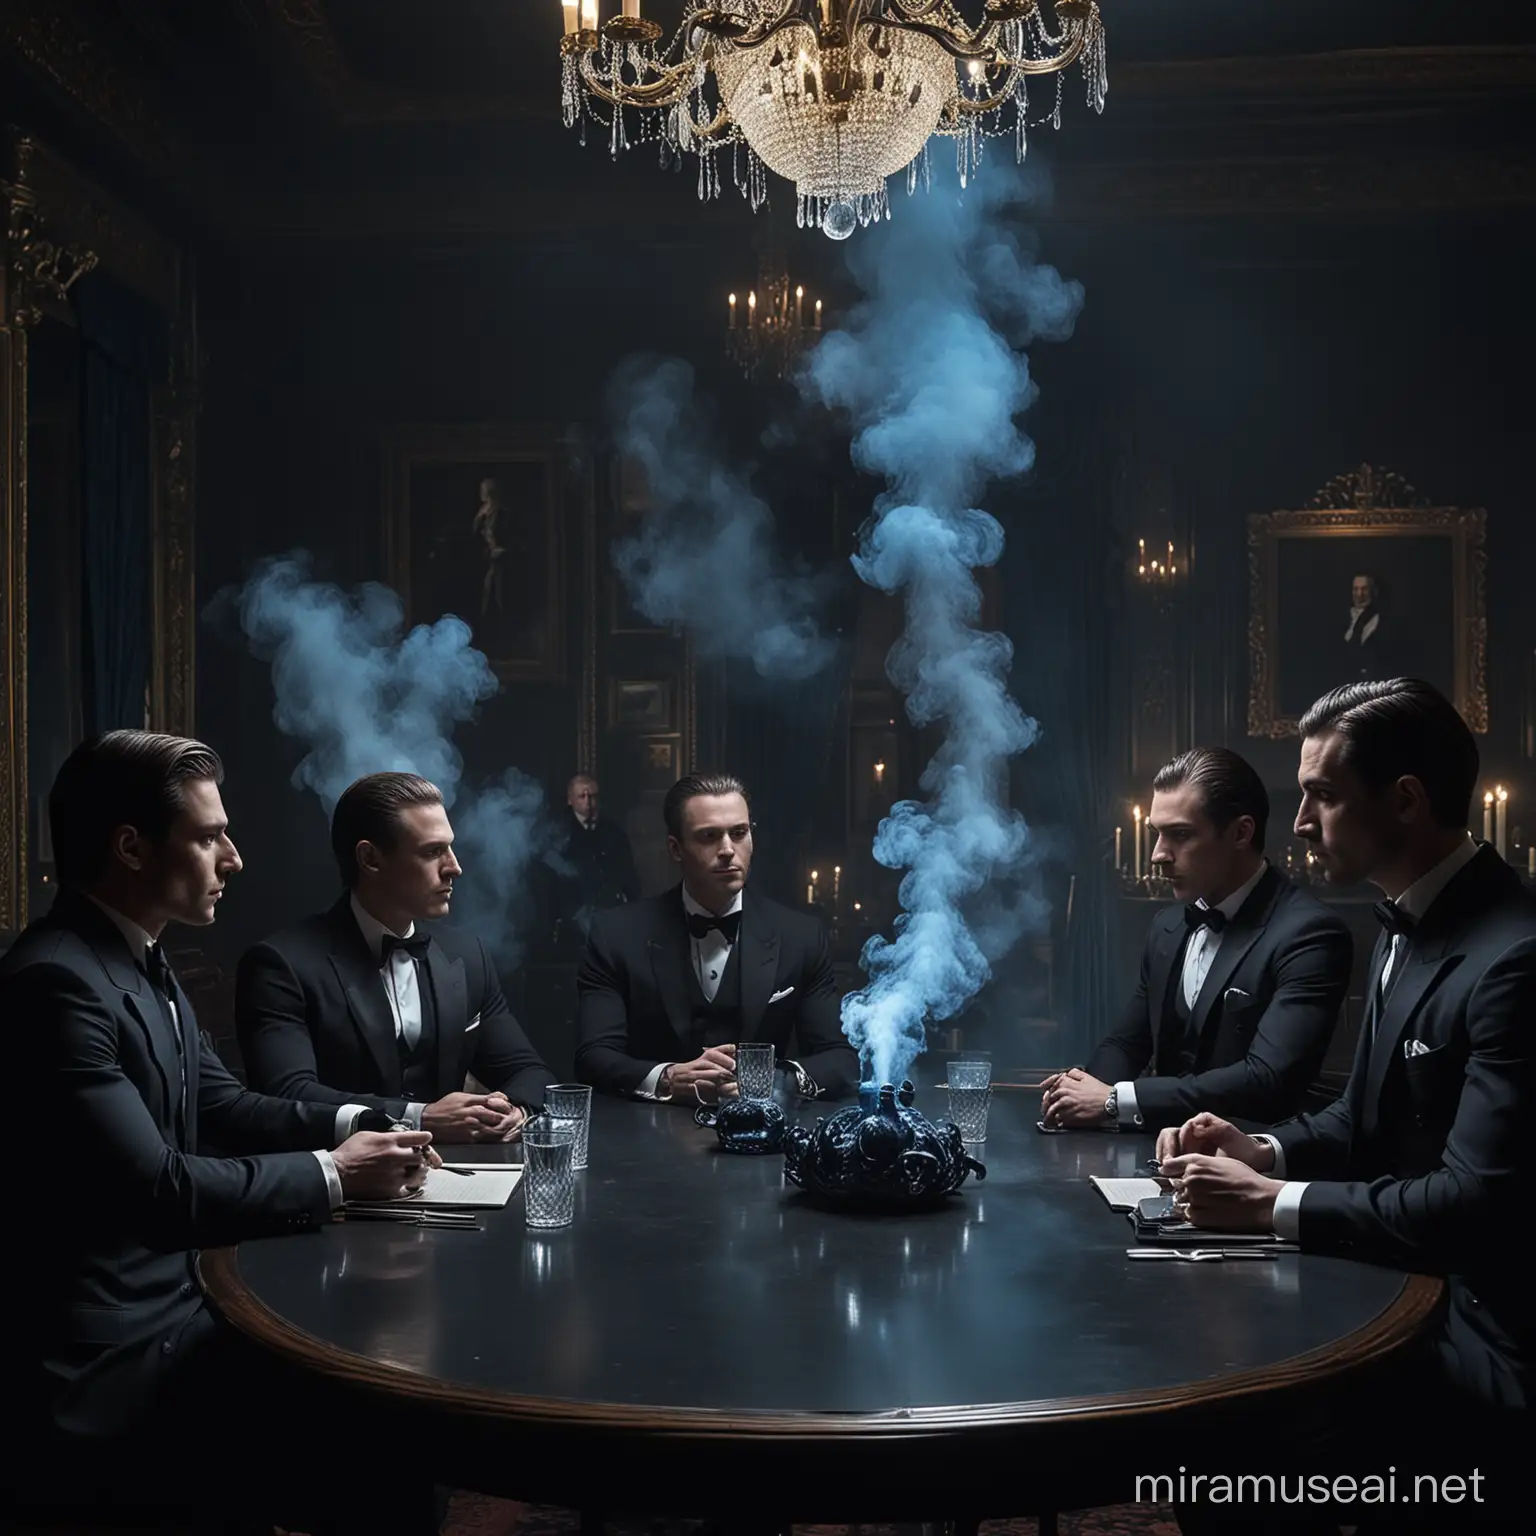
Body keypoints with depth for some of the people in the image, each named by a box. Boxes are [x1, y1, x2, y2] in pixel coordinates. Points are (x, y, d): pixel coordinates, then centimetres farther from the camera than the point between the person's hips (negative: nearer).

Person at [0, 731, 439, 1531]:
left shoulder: (140, 961, 9)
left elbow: (222, 1105, 14)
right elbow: (155, 1190, -26)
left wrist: (352, 1129, -3)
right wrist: (332, 1176, -15)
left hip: (177, 1298, 9)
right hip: (109, 1359, -9)